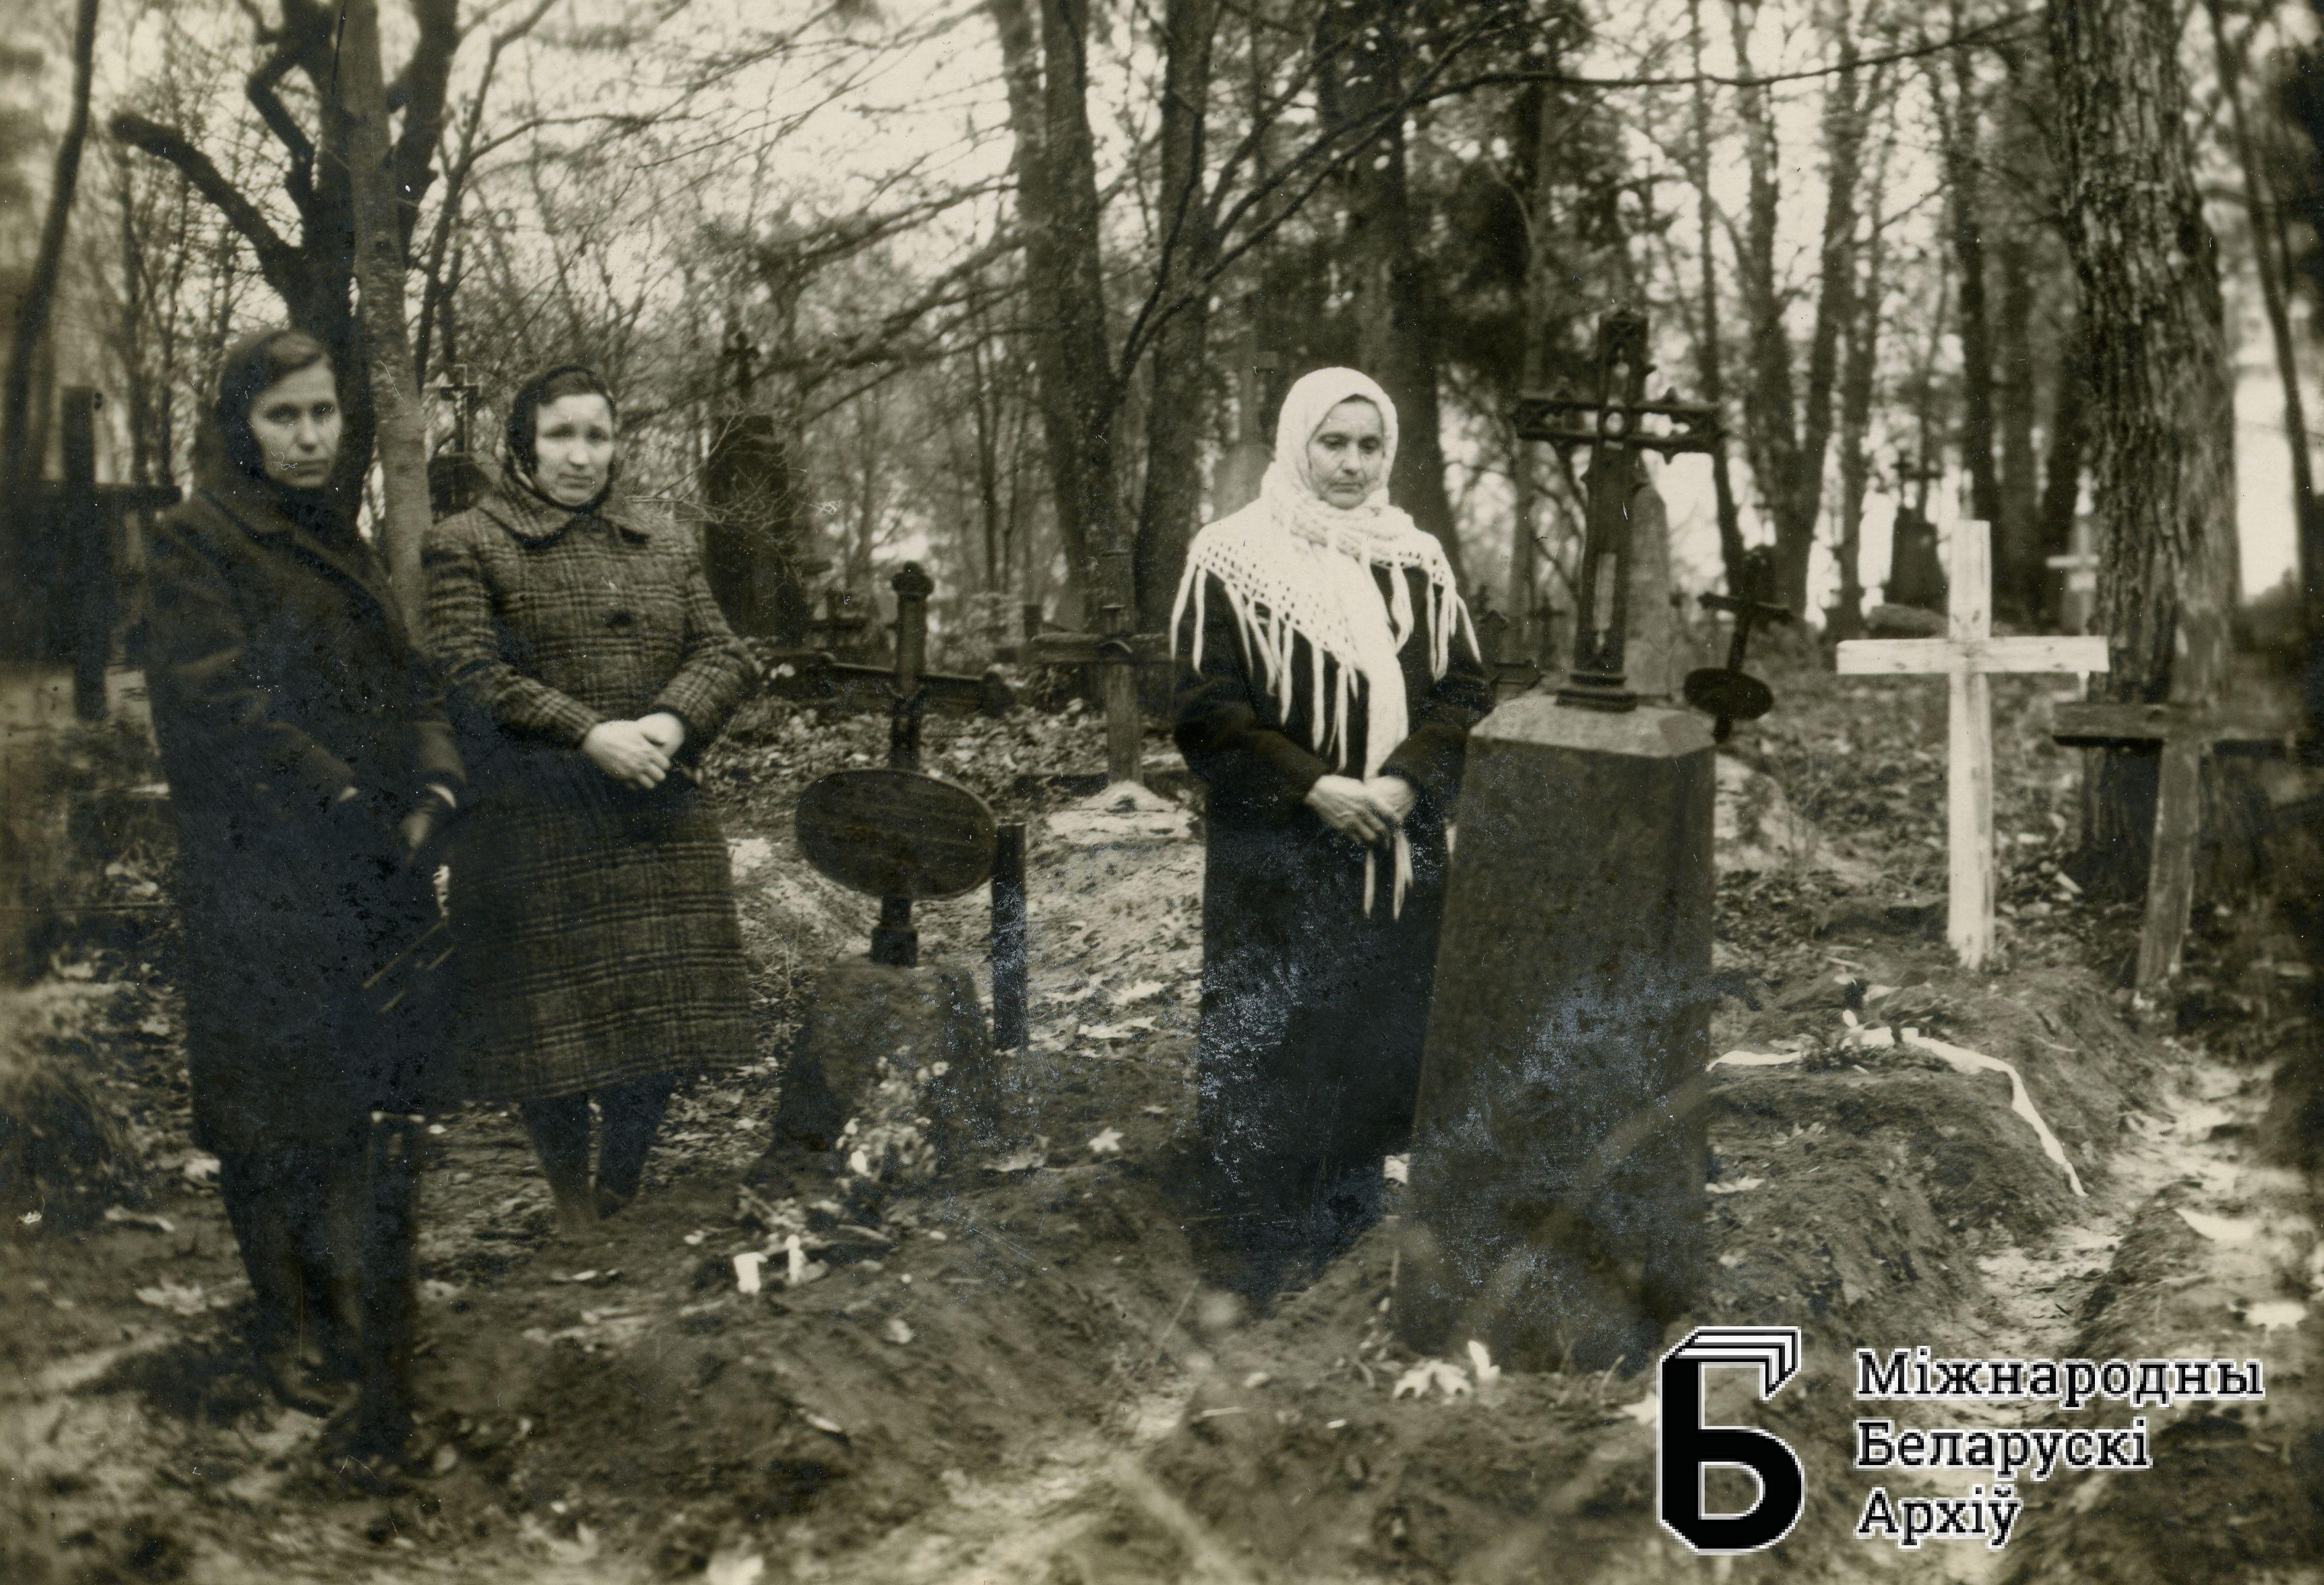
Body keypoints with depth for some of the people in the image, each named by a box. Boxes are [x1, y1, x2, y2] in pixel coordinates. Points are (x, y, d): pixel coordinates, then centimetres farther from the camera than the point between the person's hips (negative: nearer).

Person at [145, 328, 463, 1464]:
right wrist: (347, 802, -16)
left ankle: (368, 1337, 15)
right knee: (277, 1104, 3)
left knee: (381, 1102, 4)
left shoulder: (342, 545, 18)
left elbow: (407, 680, 12)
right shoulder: (196, 546, -3)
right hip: (264, 882, -5)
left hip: (375, 868, 6)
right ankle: (288, 1323, 19)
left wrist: (434, 792, -5)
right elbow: (224, 703, -13)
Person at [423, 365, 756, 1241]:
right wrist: (588, 734, -18)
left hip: (660, 820, 4)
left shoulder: (665, 548, 16)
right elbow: (468, 676, -11)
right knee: (554, 1014, 1)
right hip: (534, 826, -4)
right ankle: (568, 1194, 23)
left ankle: (623, 1185, 26)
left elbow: (724, 654, 9)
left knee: (661, 1002, 6)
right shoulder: (465, 546, 0)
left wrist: (672, 721, -12)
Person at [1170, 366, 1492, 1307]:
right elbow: (1206, 714, -9)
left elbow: (1465, 693, 6)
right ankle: (1244, 1264, 14)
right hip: (1275, 865, -4)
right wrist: (1315, 787, -17)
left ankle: (1345, 1228, 29)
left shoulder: (1417, 562, 8)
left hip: (1399, 856, 4)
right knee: (1263, 1053, 0)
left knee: (1379, 1046, 11)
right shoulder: (1231, 561, -5)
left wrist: (1409, 781, -12)